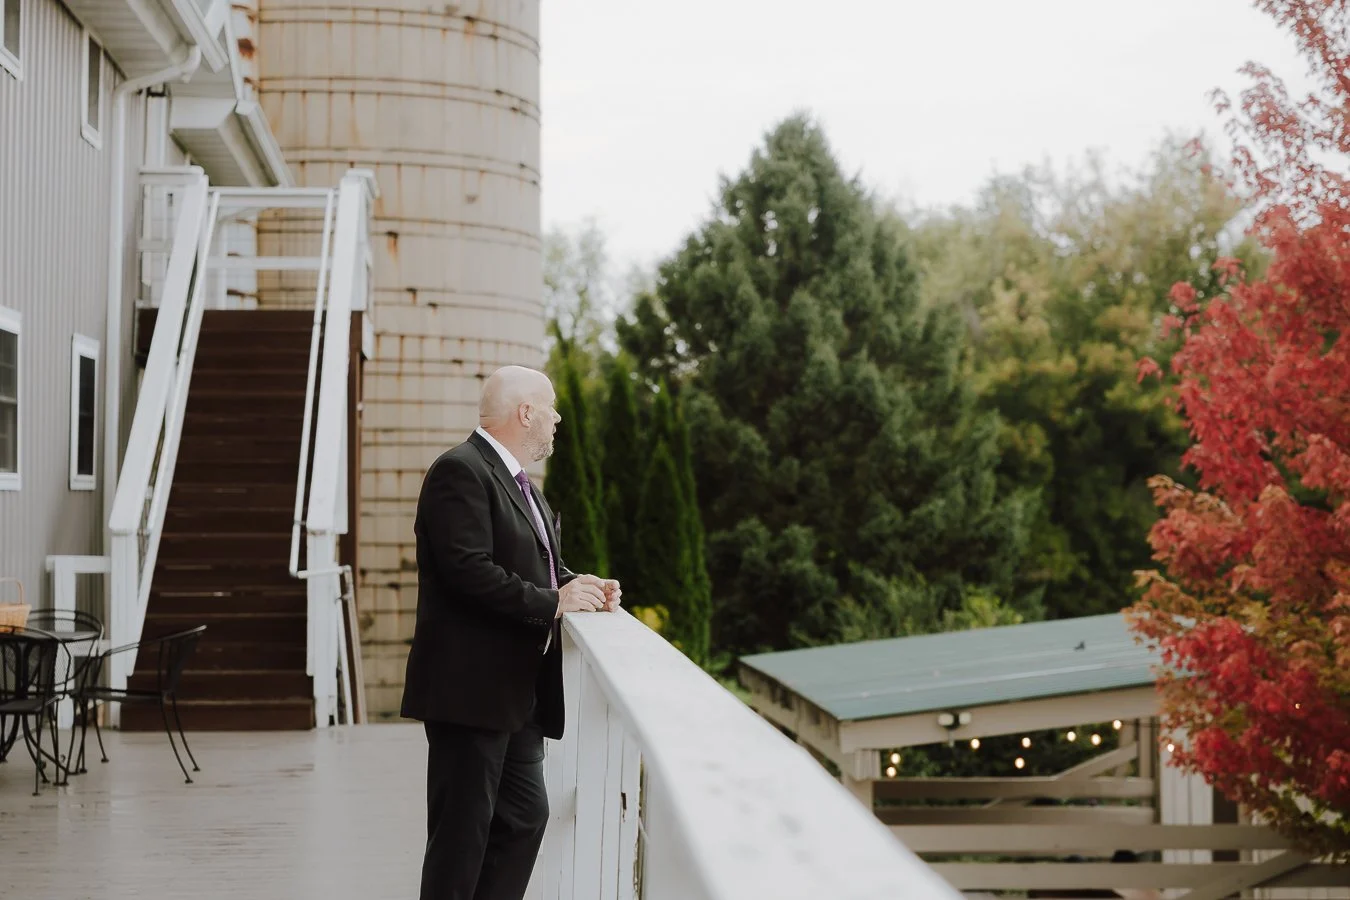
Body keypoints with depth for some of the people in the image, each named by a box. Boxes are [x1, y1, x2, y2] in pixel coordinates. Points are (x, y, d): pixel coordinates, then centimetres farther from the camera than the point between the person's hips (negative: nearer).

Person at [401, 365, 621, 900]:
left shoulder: (517, 482, 19)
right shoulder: (460, 472, -14)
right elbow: (471, 572, -23)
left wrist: (580, 585, 2)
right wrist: (553, 603, -18)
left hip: (518, 690, 10)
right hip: (471, 688, -10)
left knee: (525, 816, 12)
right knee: (463, 832, -4)